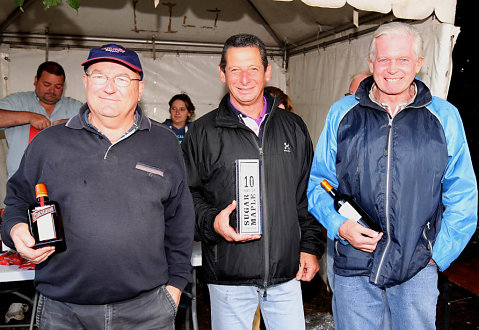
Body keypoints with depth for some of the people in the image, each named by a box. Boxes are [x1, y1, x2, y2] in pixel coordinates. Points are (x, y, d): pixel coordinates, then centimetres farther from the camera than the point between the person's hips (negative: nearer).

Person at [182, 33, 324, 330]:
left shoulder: (293, 127, 7)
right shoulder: (203, 133, -1)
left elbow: (308, 194, 11)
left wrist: (310, 246, 6)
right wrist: (211, 222, -18)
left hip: (287, 272, 2)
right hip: (229, 275, -2)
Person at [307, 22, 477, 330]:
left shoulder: (445, 116, 2)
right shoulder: (342, 113, 2)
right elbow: (318, 181, 5)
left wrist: (440, 253, -1)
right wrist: (339, 225, -10)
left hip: (418, 269, 0)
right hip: (353, 268, 0)